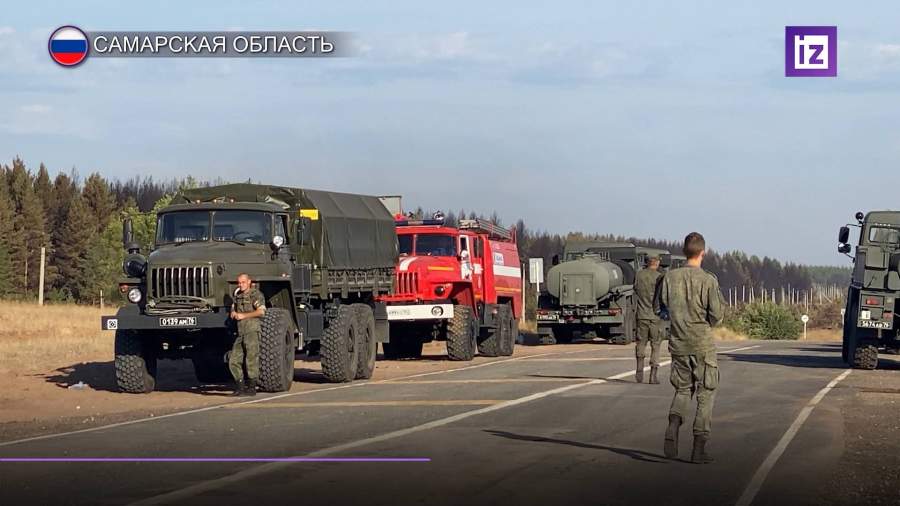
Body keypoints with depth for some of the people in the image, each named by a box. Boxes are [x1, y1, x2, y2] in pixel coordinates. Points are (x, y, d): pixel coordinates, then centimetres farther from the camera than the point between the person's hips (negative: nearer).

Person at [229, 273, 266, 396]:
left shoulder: (255, 294, -3)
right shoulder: (238, 296, 20)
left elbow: (261, 311, -17)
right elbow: (233, 310, 32)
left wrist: (243, 315, -12)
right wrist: (233, 313, 7)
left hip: (252, 330, -8)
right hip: (240, 333, 8)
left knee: (251, 360, -7)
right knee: (233, 361, 2)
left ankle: (252, 387, -3)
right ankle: (240, 386, 9)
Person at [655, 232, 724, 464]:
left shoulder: (670, 277, -2)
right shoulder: (708, 280, -13)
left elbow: (658, 307, 8)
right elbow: (717, 314, -13)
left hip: (678, 343, 4)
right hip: (703, 345, -4)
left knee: (682, 389, 18)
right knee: (706, 395, 6)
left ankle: (673, 426, -10)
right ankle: (699, 448, 3)